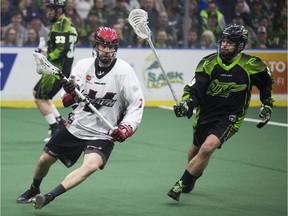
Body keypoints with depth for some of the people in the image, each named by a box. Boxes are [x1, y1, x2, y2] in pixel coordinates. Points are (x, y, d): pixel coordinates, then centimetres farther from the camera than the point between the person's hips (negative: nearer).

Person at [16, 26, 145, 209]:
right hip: (76, 126, 4)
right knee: (45, 160, 13)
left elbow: (137, 103, -11)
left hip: (102, 134, -4)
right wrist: (71, 92, -25)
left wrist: (127, 127, -24)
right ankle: (33, 191, 43)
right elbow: (69, 101, -2)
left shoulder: (123, 70, -13)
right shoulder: (84, 65, -4)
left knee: (92, 165, -32)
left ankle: (50, 196, -27)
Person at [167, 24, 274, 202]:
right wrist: (186, 104, -34)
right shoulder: (209, 63, -11)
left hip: (230, 117, -3)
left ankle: (182, 185, -13)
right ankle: (192, 178, 55)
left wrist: (267, 105, 9)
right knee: (196, 149, 22)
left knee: (207, 149, -25)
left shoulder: (251, 65, -13)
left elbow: (267, 81, 8)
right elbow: (194, 89, -15)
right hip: (206, 112, 4)